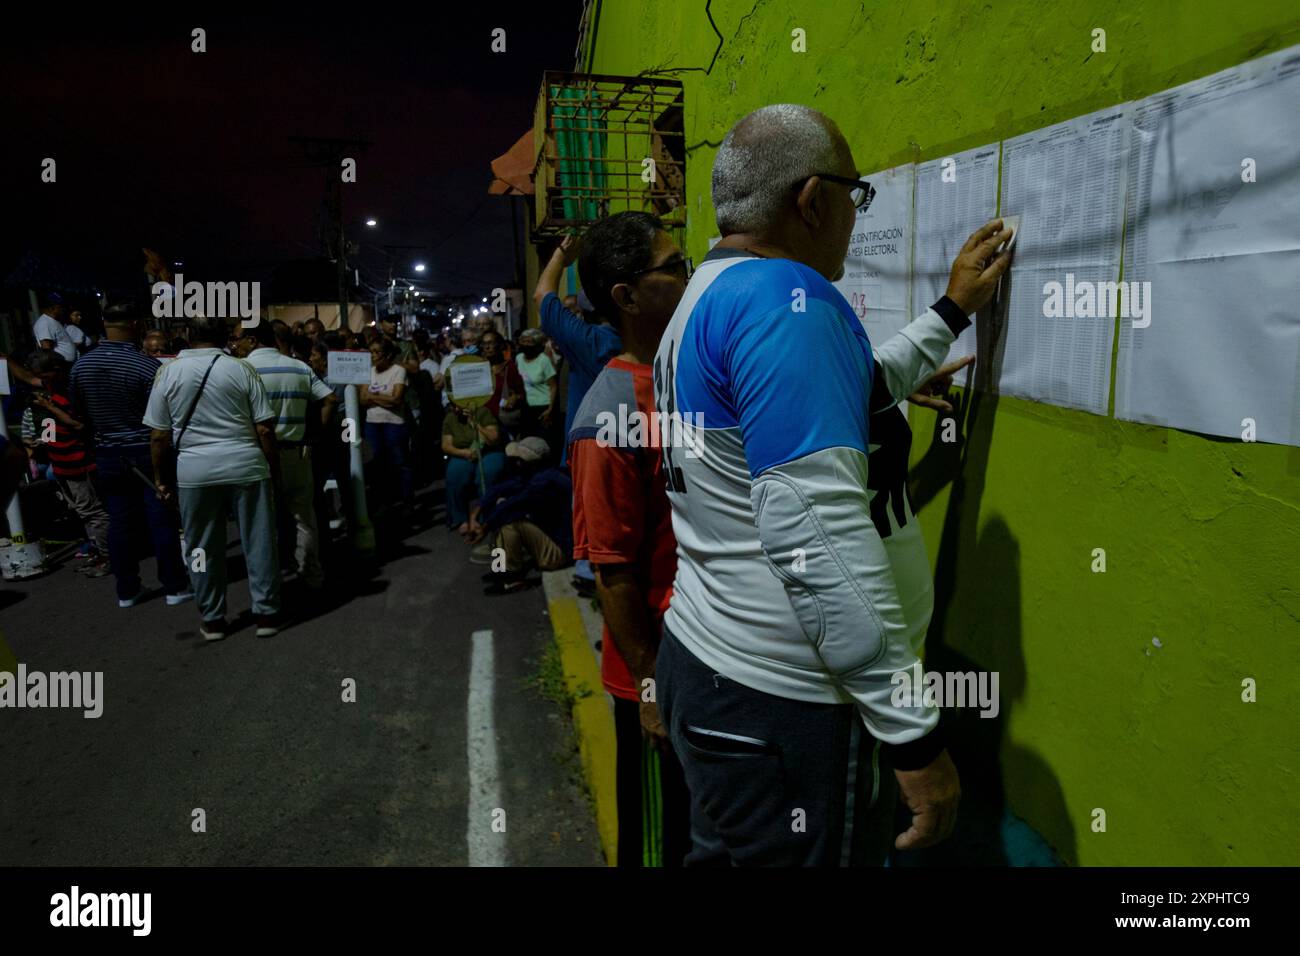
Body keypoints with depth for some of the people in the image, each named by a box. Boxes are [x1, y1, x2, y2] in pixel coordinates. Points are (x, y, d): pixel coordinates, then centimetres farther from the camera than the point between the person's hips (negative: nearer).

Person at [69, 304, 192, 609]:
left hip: (108, 454, 5)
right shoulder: (147, 366, -16)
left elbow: (77, 414, 10)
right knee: (161, 520, 3)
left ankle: (127, 590, 19)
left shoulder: (81, 364, 0)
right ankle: (175, 586, 10)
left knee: (119, 522, 10)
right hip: (148, 451, -4)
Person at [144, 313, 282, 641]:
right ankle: (266, 613, 14)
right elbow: (264, 429, -5)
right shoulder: (242, 369, -2)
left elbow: (159, 435, 2)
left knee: (204, 548, 12)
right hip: (246, 466, -1)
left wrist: (162, 478, 12)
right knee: (259, 542, 7)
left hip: (194, 472, 1)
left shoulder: (169, 372, 2)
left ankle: (213, 620, 20)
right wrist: (274, 467, 6)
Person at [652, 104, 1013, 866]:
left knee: (730, 849, 24)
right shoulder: (785, 297, -20)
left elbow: (842, 398, 25)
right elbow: (813, 527, -28)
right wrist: (915, 733, -22)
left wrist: (954, 312, 28)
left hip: (709, 661, 10)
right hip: (783, 707, -10)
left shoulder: (710, 295, 13)